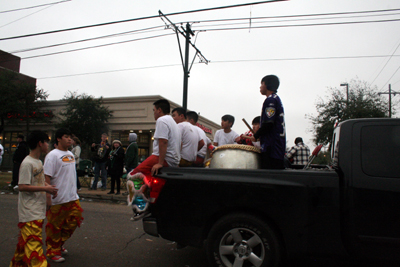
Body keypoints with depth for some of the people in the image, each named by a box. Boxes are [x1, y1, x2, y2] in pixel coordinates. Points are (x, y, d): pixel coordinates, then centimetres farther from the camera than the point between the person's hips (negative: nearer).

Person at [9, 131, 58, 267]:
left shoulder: (39, 162, 12)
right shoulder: (27, 163, -18)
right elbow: (22, 186, -22)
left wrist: (48, 186, 3)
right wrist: (45, 188, -20)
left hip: (38, 210, 9)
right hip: (29, 211, -9)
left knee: (25, 241, 20)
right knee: (33, 242, -6)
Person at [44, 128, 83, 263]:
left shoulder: (70, 154, 12)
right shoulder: (53, 155, -13)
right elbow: (47, 177, -17)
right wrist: (48, 197, -20)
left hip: (72, 198, 8)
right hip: (58, 200, -7)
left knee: (73, 222, 14)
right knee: (55, 226, 7)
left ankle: (59, 245, 34)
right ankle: (53, 251, 25)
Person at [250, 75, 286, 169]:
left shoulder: (270, 100, -11)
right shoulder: (277, 99, 21)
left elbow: (268, 123, -19)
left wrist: (255, 136, -5)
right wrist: (259, 135, 18)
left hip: (271, 147, -10)